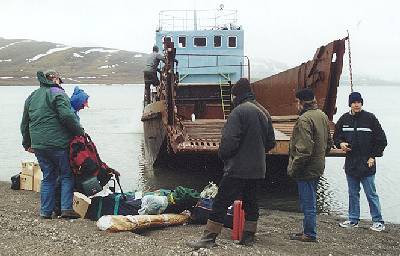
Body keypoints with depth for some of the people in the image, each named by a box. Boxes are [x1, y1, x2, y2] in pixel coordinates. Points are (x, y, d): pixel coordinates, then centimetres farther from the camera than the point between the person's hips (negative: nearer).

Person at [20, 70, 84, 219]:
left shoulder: (31, 97, 18)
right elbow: (67, 116, -18)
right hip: (58, 143, -6)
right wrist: (79, 131, -7)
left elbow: (24, 123, 22)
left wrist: (27, 144, 29)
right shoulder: (57, 93, -5)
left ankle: (46, 211, 13)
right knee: (67, 175, 5)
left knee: (48, 176, 14)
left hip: (38, 145, 6)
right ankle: (66, 208, -2)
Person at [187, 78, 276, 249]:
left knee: (221, 202, -4)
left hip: (238, 169, -8)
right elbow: (271, 142, 17)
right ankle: (248, 236, 22)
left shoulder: (239, 111, -15)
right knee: (250, 202, 16)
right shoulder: (263, 112, 11)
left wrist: (223, 155, -3)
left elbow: (229, 141, -21)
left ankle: (209, 238, -3)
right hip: (258, 169, 8)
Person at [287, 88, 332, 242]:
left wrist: (294, 168, -19)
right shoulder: (323, 116, 10)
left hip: (307, 170, -10)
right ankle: (308, 231, 28)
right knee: (310, 202, 18)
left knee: (308, 203, 1)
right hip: (318, 168, 10)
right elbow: (329, 143, 19)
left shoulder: (305, 119, -21)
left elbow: (304, 149, -26)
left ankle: (309, 234, 10)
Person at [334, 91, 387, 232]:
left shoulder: (370, 118, -6)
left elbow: (382, 140, -2)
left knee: (371, 194, 0)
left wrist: (373, 156, -6)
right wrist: (341, 143, -3)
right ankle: (353, 220, 22)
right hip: (350, 162, 4)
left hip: (366, 164, -4)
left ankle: (378, 221, 9)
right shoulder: (344, 119, 5)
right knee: (353, 193, 13)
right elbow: (336, 136, 18)